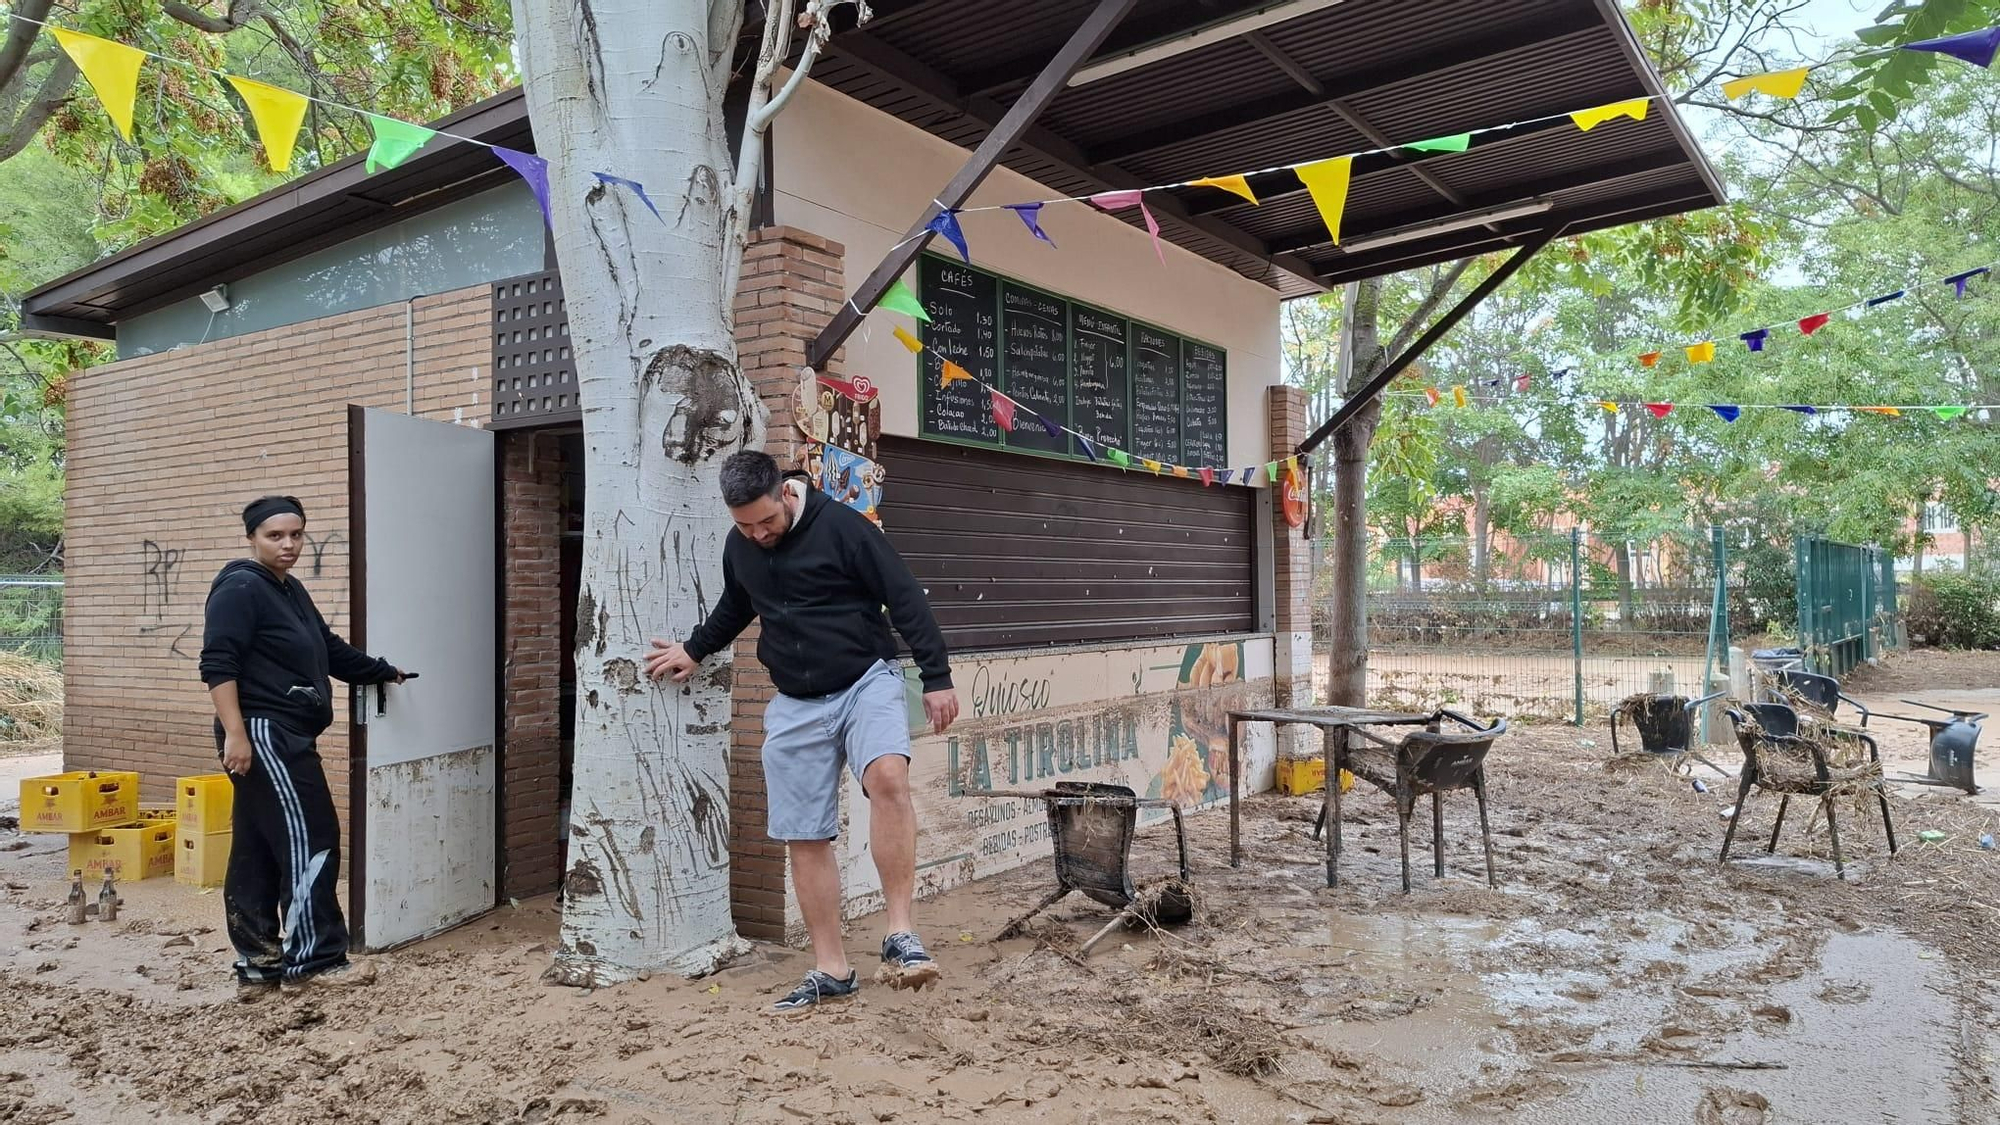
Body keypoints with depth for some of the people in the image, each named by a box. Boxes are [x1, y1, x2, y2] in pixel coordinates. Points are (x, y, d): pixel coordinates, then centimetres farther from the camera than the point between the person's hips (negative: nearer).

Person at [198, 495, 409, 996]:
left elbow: (329, 649, 29)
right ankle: (312, 961, -1)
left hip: (285, 739, 10)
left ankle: (257, 965, 17)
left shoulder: (291, 591, 19)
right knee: (311, 841, -8)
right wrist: (235, 733, -25)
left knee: (258, 851, 11)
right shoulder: (240, 589, -10)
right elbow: (218, 665, -18)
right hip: (263, 736, -10)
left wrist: (384, 672, 35)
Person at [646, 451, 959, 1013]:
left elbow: (906, 599, -13)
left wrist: (936, 678, -14)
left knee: (887, 778, -33)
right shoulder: (739, 547, 5)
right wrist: (694, 650, 35)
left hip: (866, 680, -5)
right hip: (795, 703, 6)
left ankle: (900, 935, -25)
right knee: (804, 839, 4)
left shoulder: (842, 526, -14)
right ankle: (831, 970, 16)